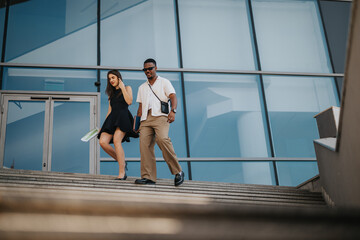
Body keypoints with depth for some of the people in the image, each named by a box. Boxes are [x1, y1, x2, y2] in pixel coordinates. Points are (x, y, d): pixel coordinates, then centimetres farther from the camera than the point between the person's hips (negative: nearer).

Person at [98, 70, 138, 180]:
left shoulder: (127, 88, 11)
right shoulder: (111, 94, 26)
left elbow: (129, 101, -7)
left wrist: (122, 88, -2)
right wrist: (103, 126, 19)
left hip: (123, 117, -6)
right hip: (112, 119, 6)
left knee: (116, 140, -27)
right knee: (103, 141, -18)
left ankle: (122, 173, -28)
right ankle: (121, 162, 0)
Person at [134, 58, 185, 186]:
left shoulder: (164, 82, 15)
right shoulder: (142, 87, 28)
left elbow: (173, 97, 2)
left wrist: (173, 111, -17)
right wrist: (137, 122, 14)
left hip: (160, 116, -5)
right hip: (146, 118, 5)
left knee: (162, 139, -28)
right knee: (144, 144, -12)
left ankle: (178, 172, -20)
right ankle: (148, 177, -11)